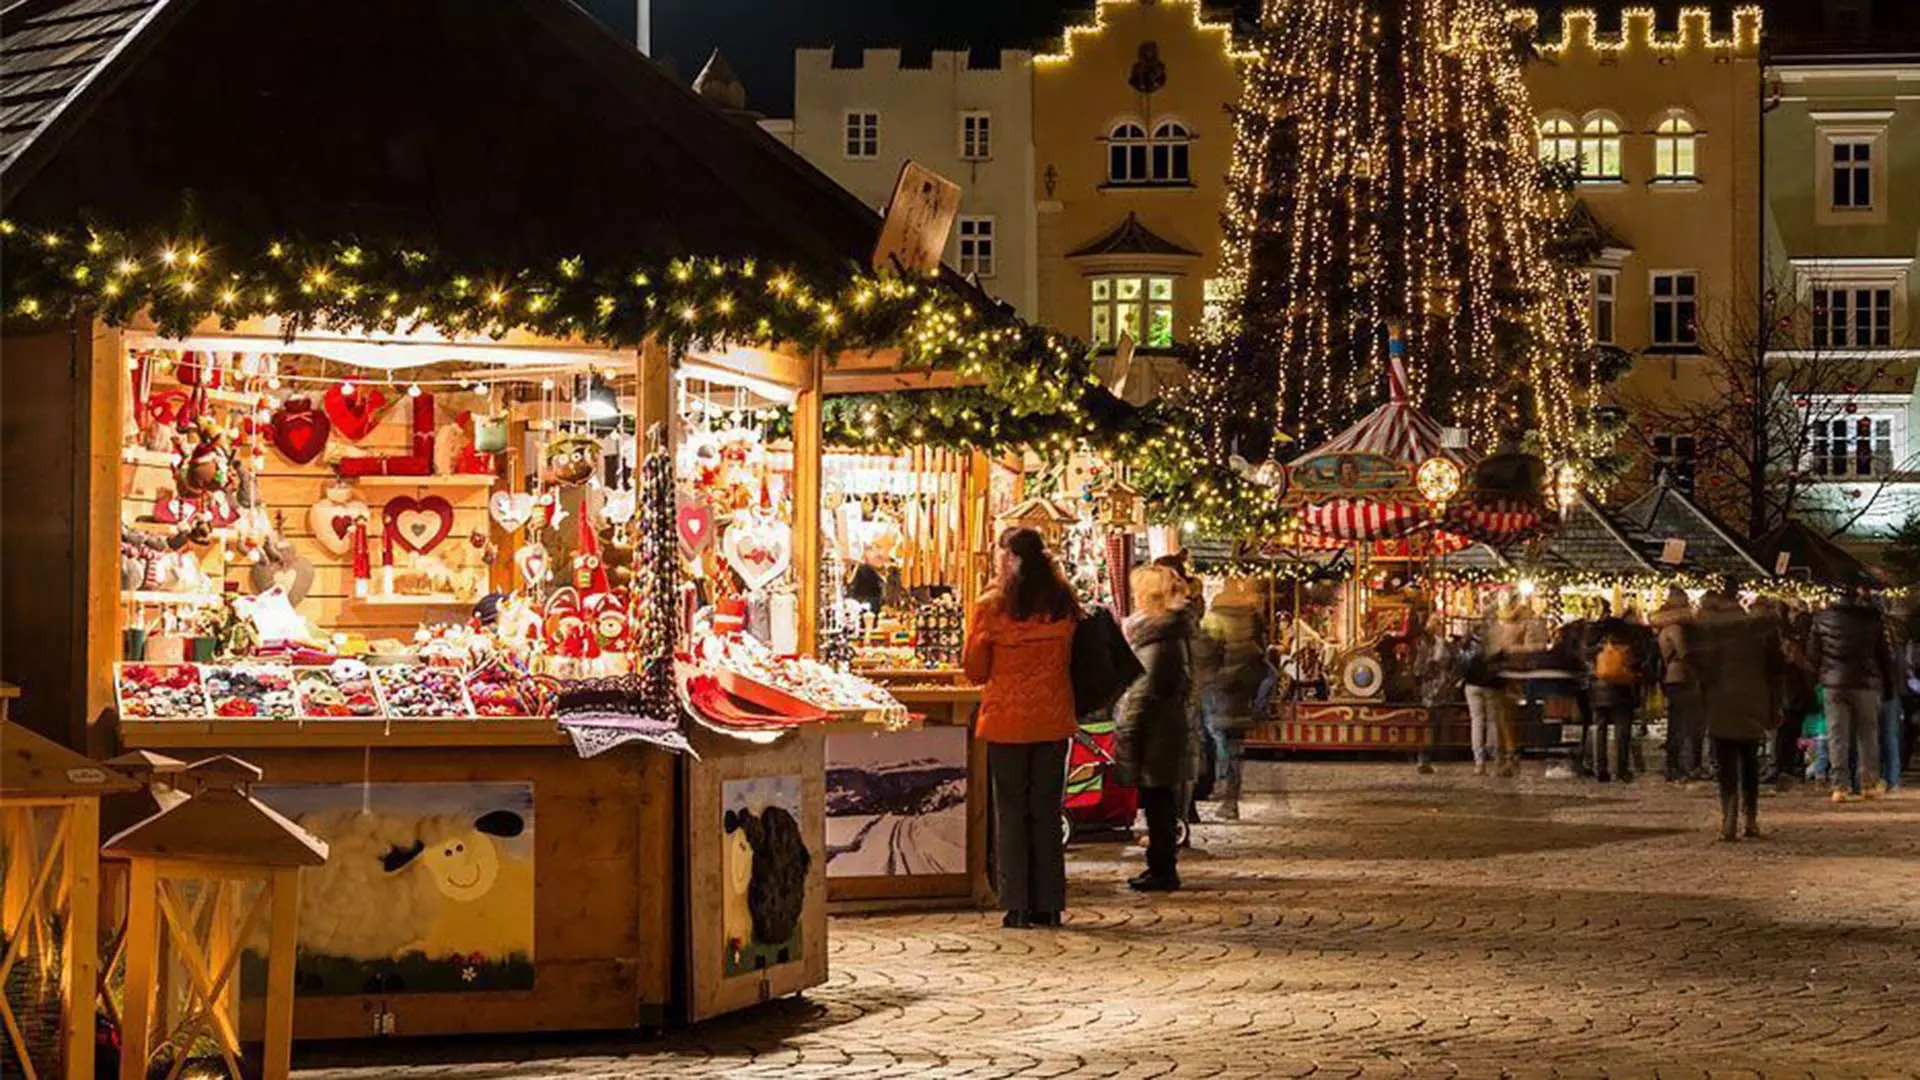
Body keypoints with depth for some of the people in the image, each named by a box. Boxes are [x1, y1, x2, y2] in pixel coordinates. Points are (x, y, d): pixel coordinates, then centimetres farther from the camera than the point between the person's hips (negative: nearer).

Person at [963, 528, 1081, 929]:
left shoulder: (992, 607, -10)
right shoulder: (1064, 605, -1)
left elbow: (975, 670, -2)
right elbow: (1071, 660, 10)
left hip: (1006, 720, -3)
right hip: (1054, 721, 3)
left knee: (1011, 813, 5)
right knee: (1047, 812, 10)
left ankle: (1017, 907, 3)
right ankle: (1048, 906, 11)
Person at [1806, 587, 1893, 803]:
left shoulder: (1823, 618, 2)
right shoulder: (1873, 619, -1)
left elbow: (1812, 654, 5)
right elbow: (1884, 656, 3)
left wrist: (1820, 676, 18)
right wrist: (1888, 686, 11)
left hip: (1834, 684, 1)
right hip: (1866, 684, -1)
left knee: (1837, 736, 2)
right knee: (1868, 733, 10)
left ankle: (1840, 786, -2)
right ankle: (1869, 783, 11)